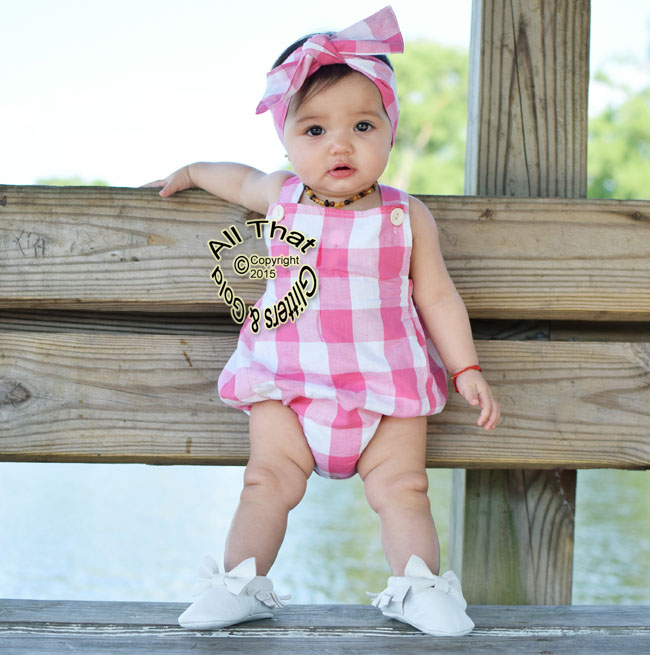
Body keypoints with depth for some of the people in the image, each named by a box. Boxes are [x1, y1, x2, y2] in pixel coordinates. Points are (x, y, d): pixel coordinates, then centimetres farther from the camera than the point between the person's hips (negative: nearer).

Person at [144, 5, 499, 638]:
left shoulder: (407, 216, -2)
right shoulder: (278, 197, 3)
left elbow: (436, 298, 2)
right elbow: (238, 178, 28)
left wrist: (466, 369, -2)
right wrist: (190, 173, 37)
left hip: (385, 384, -1)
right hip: (287, 382, 2)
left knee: (401, 489, -5)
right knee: (267, 482, -6)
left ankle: (417, 585, 1)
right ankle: (242, 581, 0)